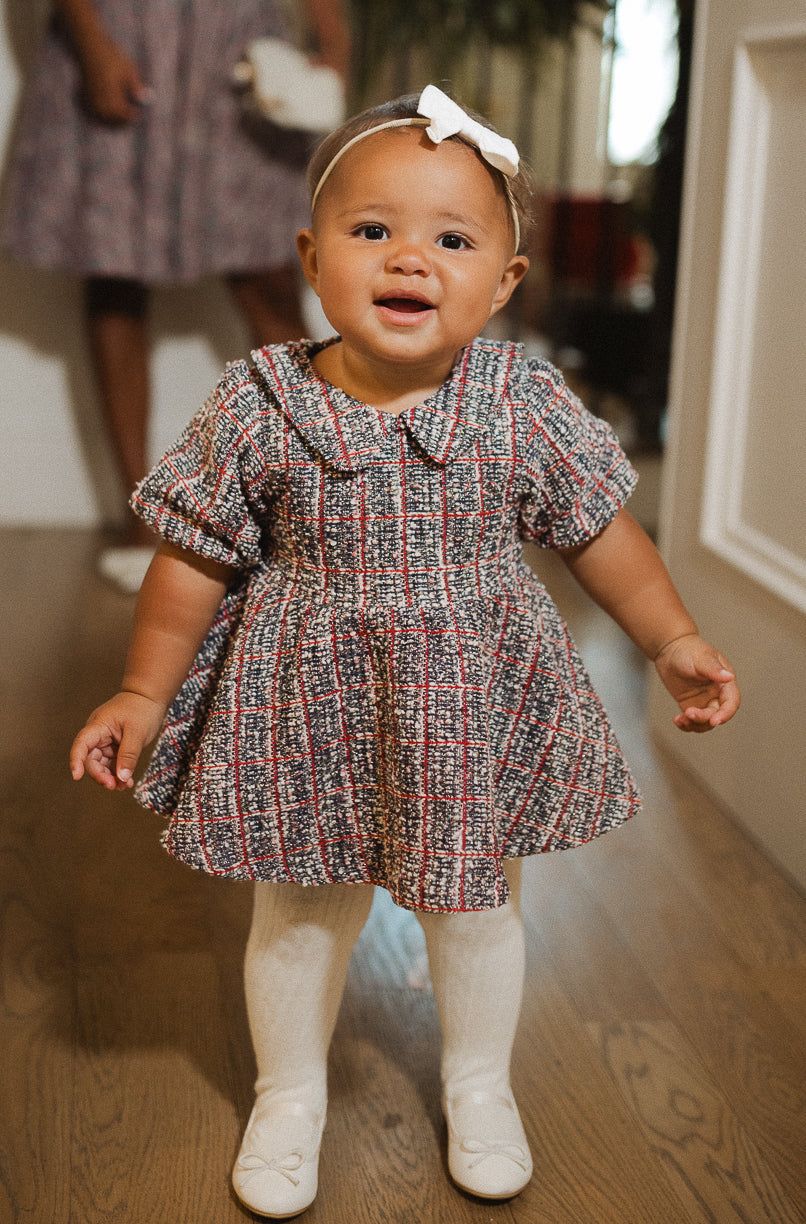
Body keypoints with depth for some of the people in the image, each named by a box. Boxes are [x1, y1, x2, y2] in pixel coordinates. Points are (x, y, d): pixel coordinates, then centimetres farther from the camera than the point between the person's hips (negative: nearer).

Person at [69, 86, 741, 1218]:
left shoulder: (527, 404, -13)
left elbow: (600, 529, 0)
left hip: (477, 705, 1)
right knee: (302, 914, 17)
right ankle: (291, 1092, 44)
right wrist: (142, 695, -2)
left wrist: (674, 642, 1)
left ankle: (479, 1083, 47)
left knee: (476, 905, 20)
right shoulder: (257, 409, -15)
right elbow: (194, 560, -5)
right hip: (305, 711, -1)